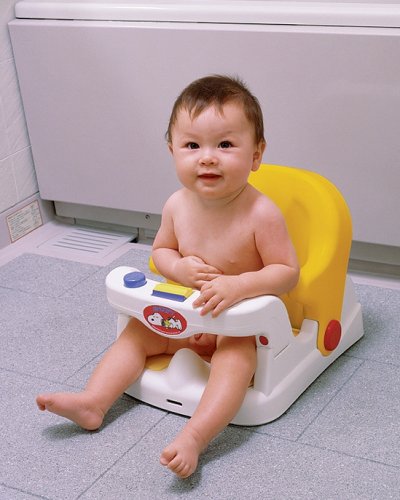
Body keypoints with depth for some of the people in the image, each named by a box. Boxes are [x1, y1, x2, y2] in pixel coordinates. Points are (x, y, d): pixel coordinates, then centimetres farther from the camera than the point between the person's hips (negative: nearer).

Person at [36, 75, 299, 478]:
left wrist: (238, 286, -35)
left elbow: (287, 272, -19)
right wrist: (178, 267, -17)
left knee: (236, 357, -31)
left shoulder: (261, 214, -25)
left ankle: (193, 437, -40)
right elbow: (160, 250, 7)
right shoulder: (177, 206, -10)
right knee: (136, 332, 0)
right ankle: (92, 403, -3)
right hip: (185, 317, 6)